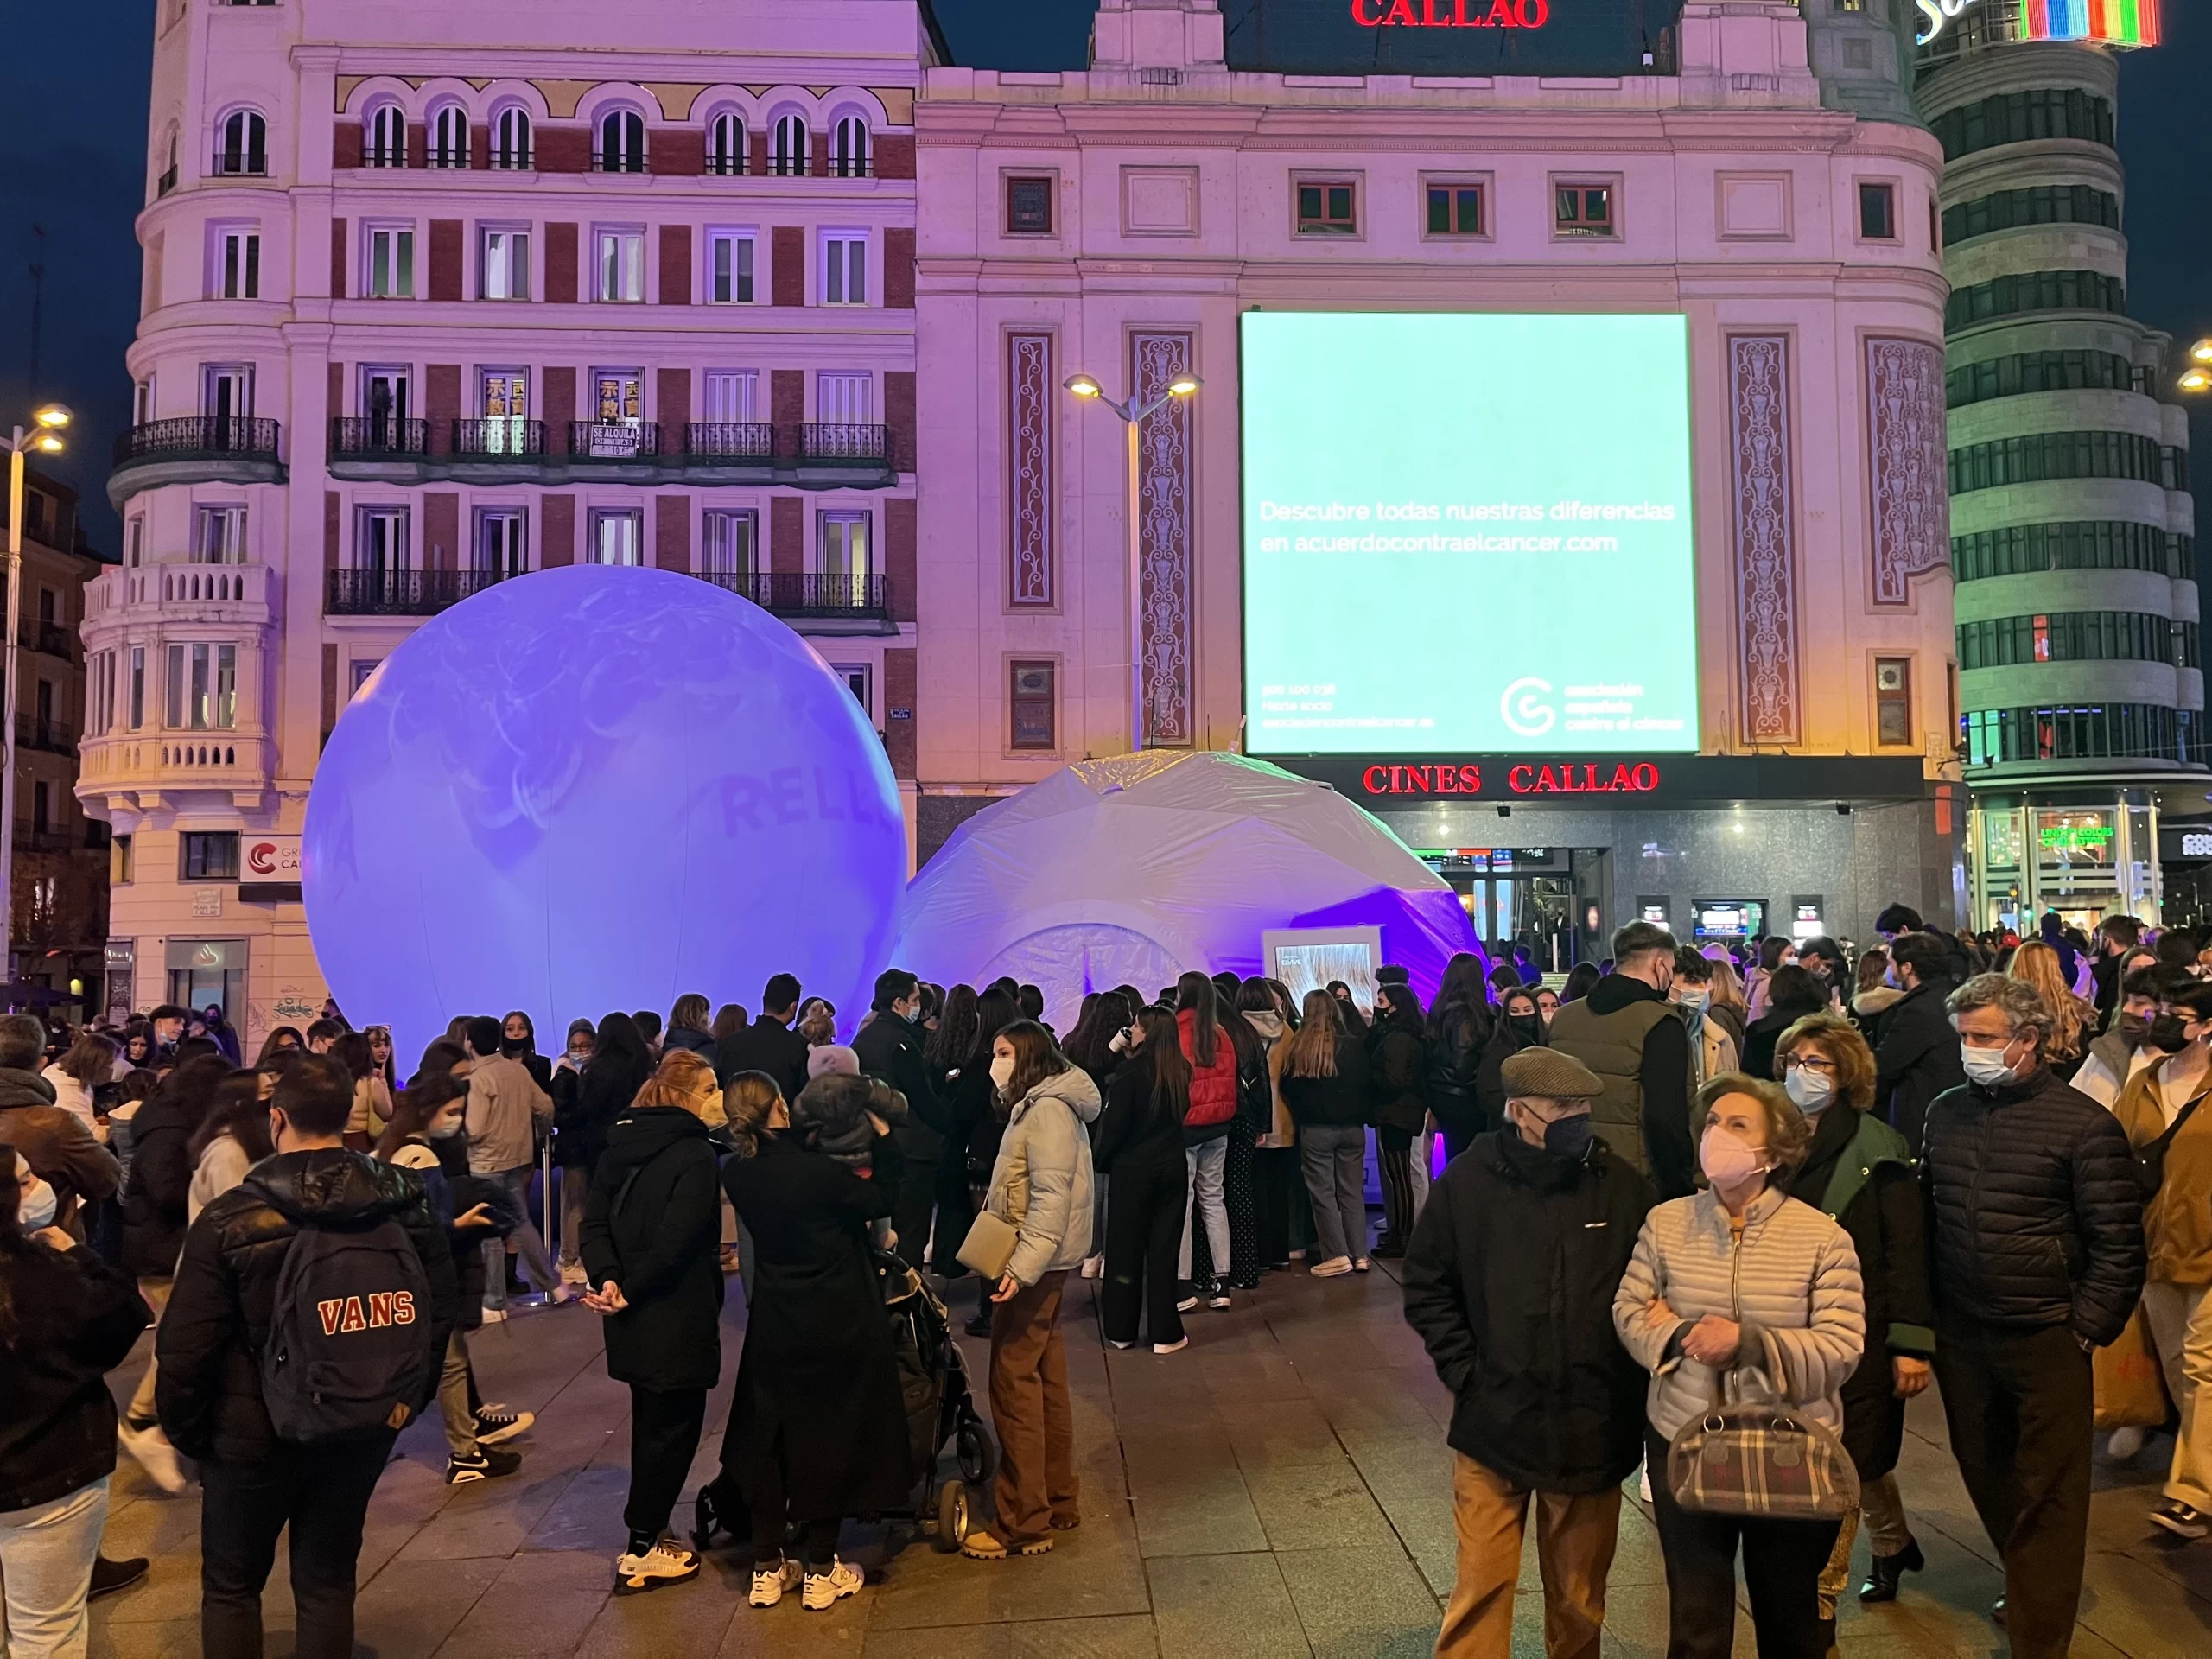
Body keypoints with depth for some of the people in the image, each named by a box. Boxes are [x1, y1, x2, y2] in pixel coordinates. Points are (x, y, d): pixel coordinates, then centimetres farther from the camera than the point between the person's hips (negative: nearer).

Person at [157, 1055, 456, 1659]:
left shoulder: (229, 1220, -18)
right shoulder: (406, 1203, -7)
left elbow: (186, 1345, -14)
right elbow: (439, 1310, 0)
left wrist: (185, 1430, 2)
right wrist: (408, 1396, 12)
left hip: (254, 1434, -3)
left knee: (231, 1587, 18)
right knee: (329, 1582, 17)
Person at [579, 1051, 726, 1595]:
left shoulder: (620, 1144, 7)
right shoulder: (695, 1153, -18)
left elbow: (595, 1221, 1)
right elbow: (677, 1239, -26)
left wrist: (608, 1279, -10)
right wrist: (630, 1292, -15)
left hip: (634, 1316, 8)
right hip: (677, 1316, -8)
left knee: (651, 1422, 21)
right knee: (673, 1427, 6)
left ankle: (650, 1534, 32)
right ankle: (641, 1554, 13)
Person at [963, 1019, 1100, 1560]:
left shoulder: (1047, 1110, -17)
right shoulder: (1038, 1105, 15)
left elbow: (1051, 1197, -25)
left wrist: (1023, 1267, -29)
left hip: (1034, 1265, -10)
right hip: (1039, 1264, 10)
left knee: (1014, 1384, -6)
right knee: (1045, 1381, 15)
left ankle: (1023, 1524, 1)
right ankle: (1056, 1501, 25)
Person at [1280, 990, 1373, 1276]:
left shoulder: (1297, 1047, -7)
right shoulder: (1354, 1045, -2)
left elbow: (1289, 1088, -3)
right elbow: (1366, 1084, 3)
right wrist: (1360, 1115, 13)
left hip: (1315, 1129, -3)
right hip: (1352, 1127, 3)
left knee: (1323, 1193, 5)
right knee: (1352, 1191, 11)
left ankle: (1337, 1256, 1)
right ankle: (1359, 1255, 13)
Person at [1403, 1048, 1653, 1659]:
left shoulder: (1622, 1186, -5)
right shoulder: (1467, 1183, -8)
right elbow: (1426, 1284, 2)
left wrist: (1633, 1380, 1)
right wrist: (1463, 1369, -4)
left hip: (1594, 1431, 1)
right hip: (1492, 1425, -1)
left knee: (1579, 1596, 17)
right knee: (1481, 1585, 4)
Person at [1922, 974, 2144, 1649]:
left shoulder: (2084, 1125, -11)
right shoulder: (1945, 1112, 3)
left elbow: (2119, 1245, -6)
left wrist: (2087, 1331, -9)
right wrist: (1926, 1320, 9)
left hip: (2046, 1340, -5)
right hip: (1961, 1335, 5)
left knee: (2045, 1495, 5)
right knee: (1984, 1474, 19)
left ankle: (2039, 1635, 18)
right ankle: (2028, 1585, 42)